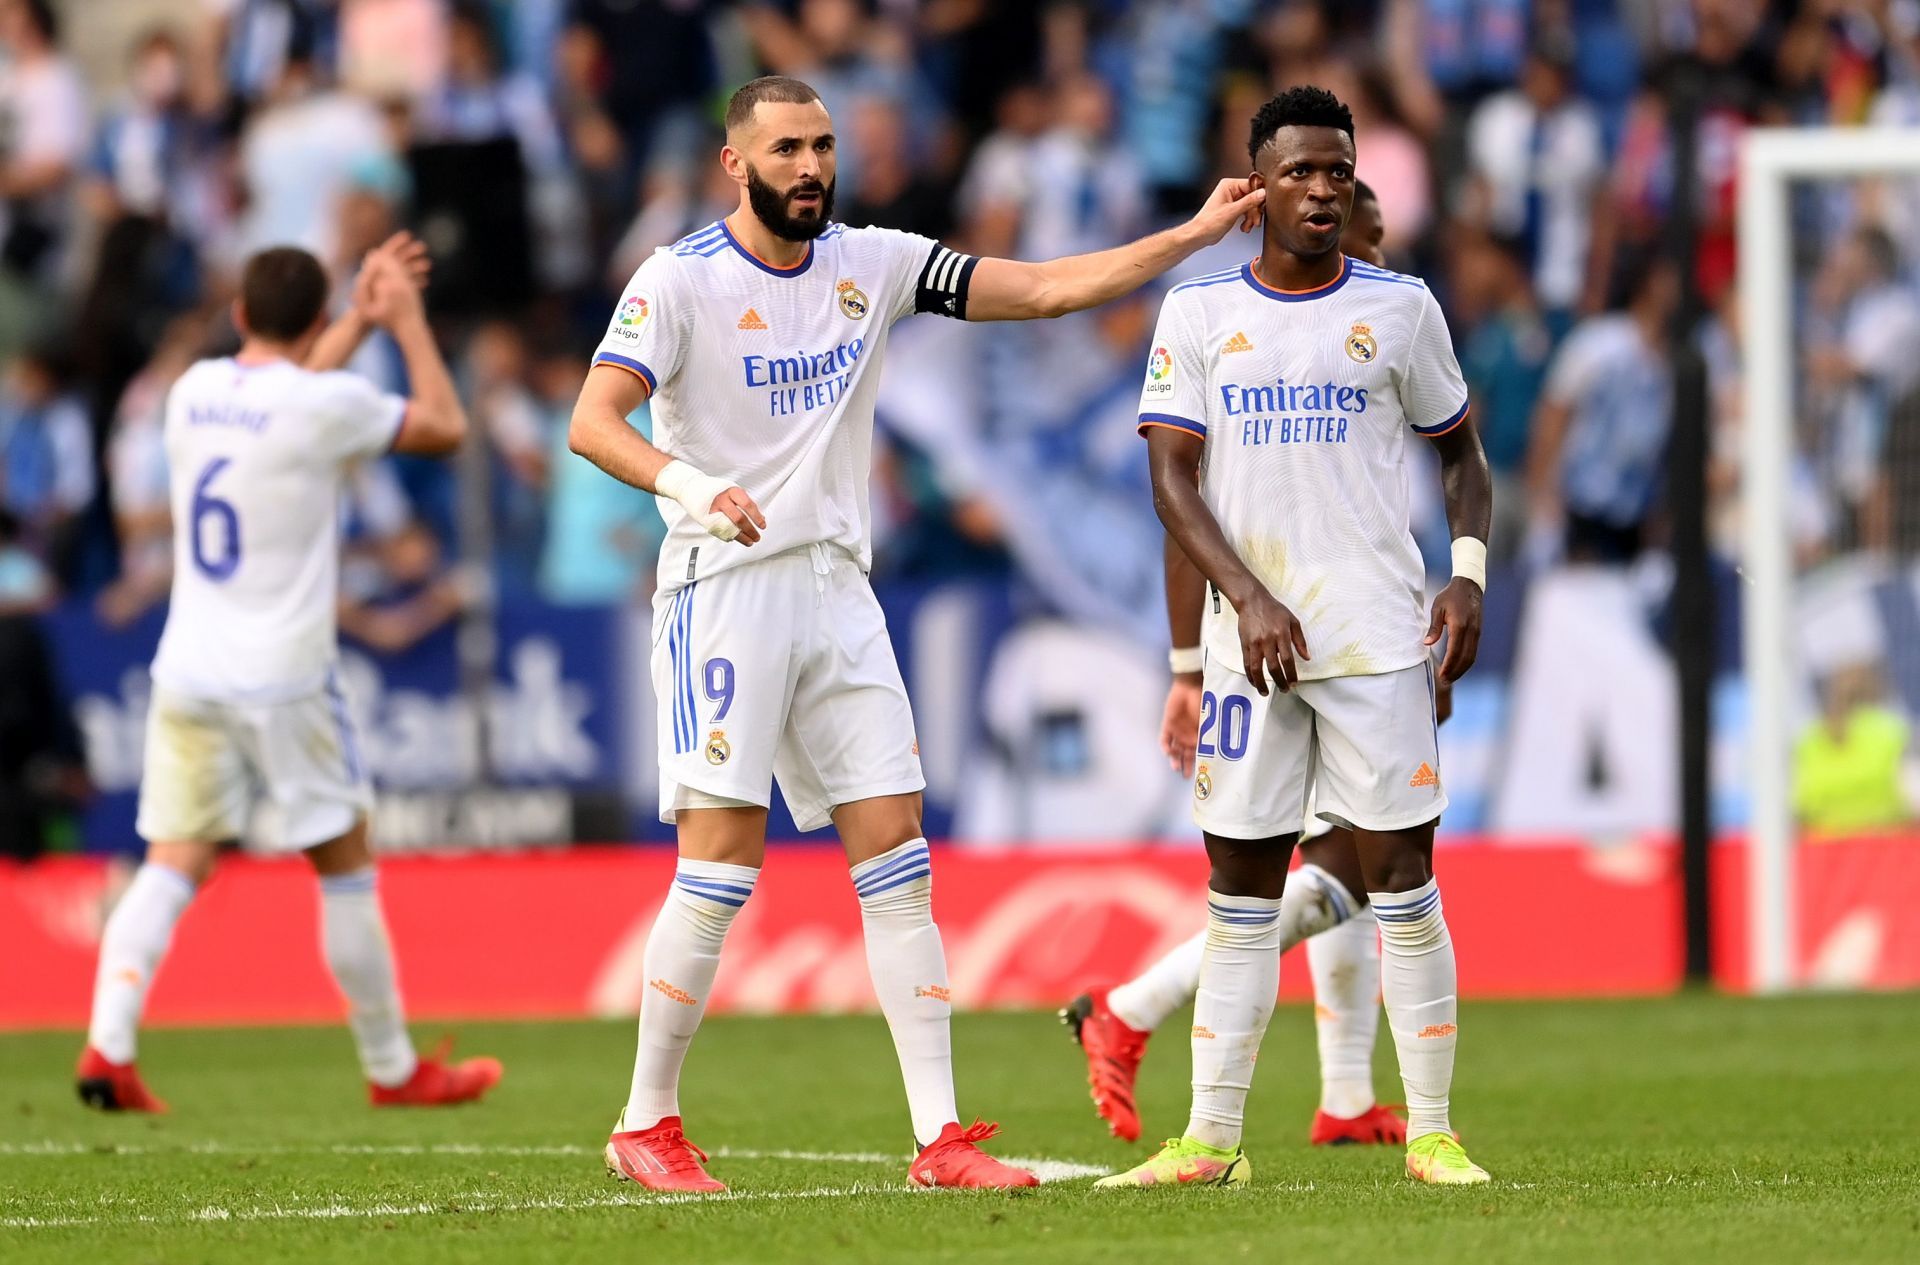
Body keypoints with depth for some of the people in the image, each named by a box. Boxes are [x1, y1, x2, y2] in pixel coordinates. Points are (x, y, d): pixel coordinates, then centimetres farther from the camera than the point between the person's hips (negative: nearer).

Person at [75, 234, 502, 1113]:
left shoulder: (195, 391, 7)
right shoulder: (327, 406, -11)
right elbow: (445, 428, 5)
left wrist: (362, 319, 31)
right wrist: (408, 321, 15)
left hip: (187, 671, 5)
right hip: (283, 678, -5)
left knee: (173, 866, 3)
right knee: (344, 868, 8)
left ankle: (108, 1046, -15)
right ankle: (392, 1069, 17)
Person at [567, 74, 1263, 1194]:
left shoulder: (874, 264, 9)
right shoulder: (681, 281, -7)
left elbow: (1046, 290, 8)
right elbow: (594, 420, -16)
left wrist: (1196, 234, 0)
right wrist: (693, 487, -34)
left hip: (838, 589, 5)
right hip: (724, 588, -5)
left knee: (898, 855, -1)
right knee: (723, 862, -10)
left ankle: (940, 1136, -1)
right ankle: (647, 1125, 3)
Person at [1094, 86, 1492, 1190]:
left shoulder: (1400, 307, 5)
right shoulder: (1198, 311, 6)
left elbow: (1460, 448, 14)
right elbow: (1173, 476, 2)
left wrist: (1470, 571, -2)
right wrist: (1247, 598, -12)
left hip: (1379, 634, -1)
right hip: (1250, 635, 1)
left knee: (1401, 871, -5)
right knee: (1242, 887, 6)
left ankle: (1433, 1132, -1)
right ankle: (1212, 1138, 9)